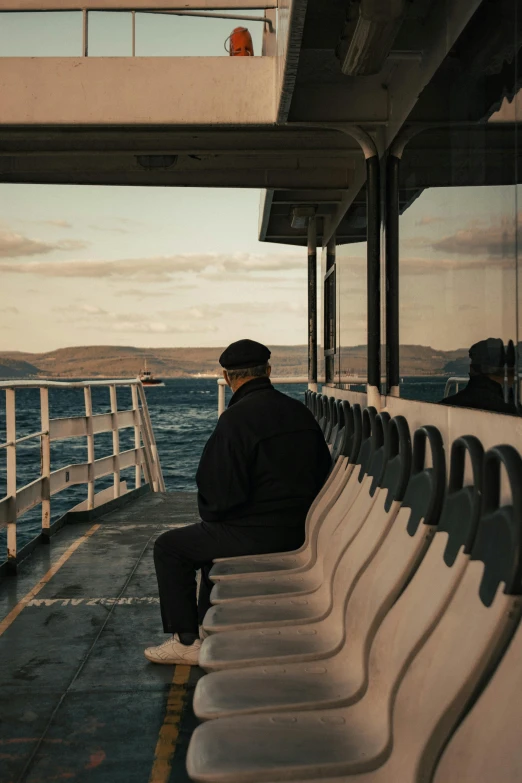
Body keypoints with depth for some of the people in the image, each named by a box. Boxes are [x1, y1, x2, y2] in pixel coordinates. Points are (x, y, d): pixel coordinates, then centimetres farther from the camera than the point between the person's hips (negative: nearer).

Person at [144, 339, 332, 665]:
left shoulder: (236, 419, -18)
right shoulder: (301, 412, 5)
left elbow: (221, 494, -20)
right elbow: (323, 473, 12)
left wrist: (209, 514, 2)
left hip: (257, 534, -8)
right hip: (300, 531, 8)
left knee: (169, 547, 10)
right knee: (211, 536, 32)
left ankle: (186, 641, 14)